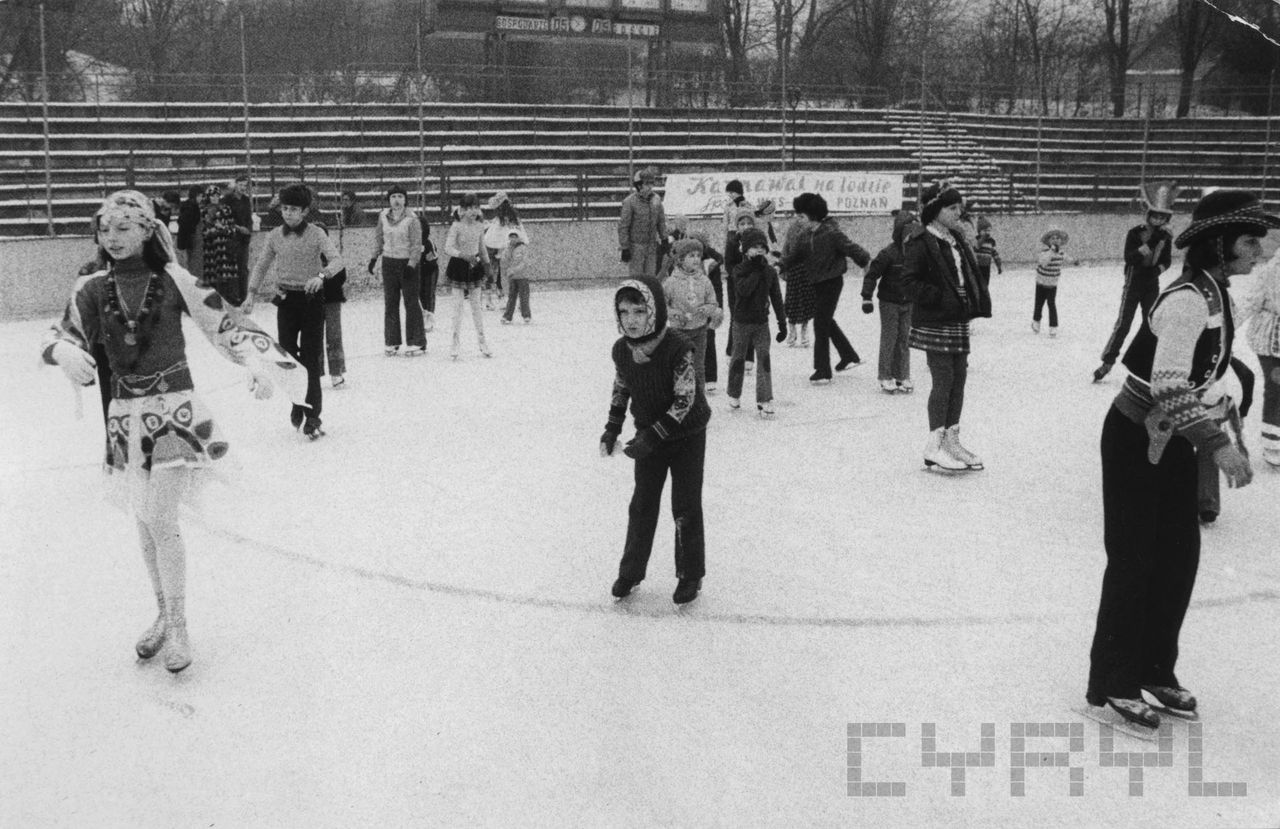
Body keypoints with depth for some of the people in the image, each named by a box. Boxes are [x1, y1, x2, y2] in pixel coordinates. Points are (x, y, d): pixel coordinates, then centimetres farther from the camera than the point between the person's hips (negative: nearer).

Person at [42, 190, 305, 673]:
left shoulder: (172, 280, -7)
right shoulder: (93, 288, 1)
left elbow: (223, 324, -7)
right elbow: (62, 337, 3)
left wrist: (260, 363, -19)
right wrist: (66, 353, -20)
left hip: (173, 408, -4)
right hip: (125, 412, 4)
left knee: (160, 519, -10)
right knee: (145, 523, 12)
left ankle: (177, 628, 4)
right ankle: (163, 616, 30)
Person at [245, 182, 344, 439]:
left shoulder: (316, 234, -6)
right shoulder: (275, 236, 4)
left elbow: (337, 259, -18)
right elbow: (261, 265, 13)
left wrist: (321, 275, -37)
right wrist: (251, 294, 3)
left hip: (312, 299, -3)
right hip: (286, 299, 3)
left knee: (311, 359, -3)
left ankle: (312, 418, 1)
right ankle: (297, 403, 24)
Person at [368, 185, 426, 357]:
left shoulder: (411, 219, -10)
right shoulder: (383, 216, 4)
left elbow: (417, 245, -10)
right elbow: (378, 237, 16)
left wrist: (411, 265, -17)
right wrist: (374, 257, 12)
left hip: (407, 263, -5)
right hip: (389, 262, 5)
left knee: (411, 303, -3)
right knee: (390, 303, 7)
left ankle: (416, 343, 2)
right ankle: (391, 342, 14)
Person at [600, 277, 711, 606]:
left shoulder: (677, 349, -28)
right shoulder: (622, 350, -10)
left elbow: (684, 401, -26)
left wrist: (653, 436, -29)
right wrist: (612, 428, 2)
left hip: (687, 434, -4)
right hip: (649, 434, 5)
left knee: (686, 507, 3)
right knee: (642, 504, 10)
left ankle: (691, 575, 20)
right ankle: (631, 571, 24)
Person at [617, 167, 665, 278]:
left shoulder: (656, 199, 1)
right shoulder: (630, 202, -15)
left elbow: (661, 222, 12)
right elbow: (623, 226, -12)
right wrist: (625, 248, -12)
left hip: (652, 244, 5)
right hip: (636, 244, -5)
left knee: (650, 275, 7)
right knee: (637, 276, -1)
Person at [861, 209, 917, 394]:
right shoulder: (888, 253, -17)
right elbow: (872, 275, -15)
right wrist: (867, 297, -19)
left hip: (908, 302, 5)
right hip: (889, 302, -5)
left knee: (904, 340, 9)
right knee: (889, 339, 1)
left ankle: (902, 377, 17)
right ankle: (886, 378, 8)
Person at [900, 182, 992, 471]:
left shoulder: (956, 240, 13)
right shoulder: (920, 243, -13)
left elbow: (969, 275, 21)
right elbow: (910, 283, -17)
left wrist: (979, 302, 7)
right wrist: (941, 298, -22)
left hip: (958, 321, 8)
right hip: (934, 324, -8)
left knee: (959, 379, 10)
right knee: (943, 380, -7)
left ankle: (951, 441, 19)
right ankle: (934, 447, 0)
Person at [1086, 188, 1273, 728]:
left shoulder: (1217, 293, 4)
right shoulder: (1187, 300, -25)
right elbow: (1168, 385, -34)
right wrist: (1217, 444, -39)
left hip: (1173, 438, 9)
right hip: (1135, 439, -9)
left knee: (1180, 553, 12)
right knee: (1134, 559, -1)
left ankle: (1156, 669, 27)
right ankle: (1112, 683, 13)